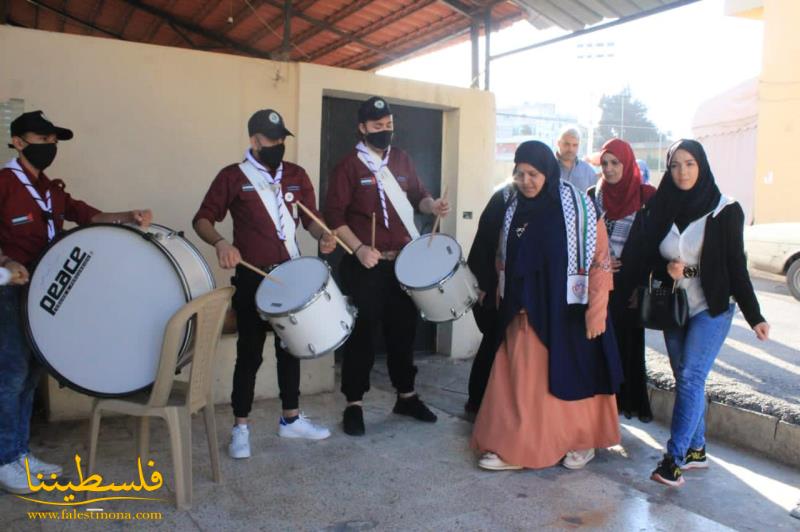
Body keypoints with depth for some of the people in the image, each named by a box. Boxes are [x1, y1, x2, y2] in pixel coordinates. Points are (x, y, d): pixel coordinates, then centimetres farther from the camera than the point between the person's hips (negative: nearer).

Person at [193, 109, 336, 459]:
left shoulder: (296, 175, 8)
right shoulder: (233, 177, -4)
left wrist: (323, 235, -11)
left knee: (290, 347, 13)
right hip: (252, 278, -4)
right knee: (249, 352, 2)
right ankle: (240, 427, 16)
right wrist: (220, 243, -26)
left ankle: (291, 419, 28)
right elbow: (202, 219, -6)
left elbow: (310, 217, 11)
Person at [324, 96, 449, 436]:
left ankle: (407, 396, 30)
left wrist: (432, 205, -5)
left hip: (403, 261, 5)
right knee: (361, 333, 2)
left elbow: (417, 195, 17)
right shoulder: (349, 165, -7)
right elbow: (333, 215, -12)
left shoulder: (401, 159, 9)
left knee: (404, 329, 15)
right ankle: (354, 405, 15)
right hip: (365, 265, -5)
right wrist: (359, 248, -23)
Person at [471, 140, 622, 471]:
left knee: (575, 375, 8)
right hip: (526, 310, 5)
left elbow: (599, 259, -11)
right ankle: (512, 448, 15)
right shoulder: (512, 207, 5)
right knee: (519, 377, 4)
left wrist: (595, 311, -15)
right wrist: (503, 299, 15)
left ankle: (583, 441, 29)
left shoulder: (576, 206, -11)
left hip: (567, 309, -4)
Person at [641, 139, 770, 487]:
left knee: (690, 378, -10)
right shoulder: (662, 209, 3)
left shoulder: (725, 211, -7)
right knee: (686, 379, 10)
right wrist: (667, 269, -14)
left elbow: (736, 266, -6)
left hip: (711, 308, -4)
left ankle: (675, 458, -5)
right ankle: (696, 450, 23)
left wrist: (755, 317, -8)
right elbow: (650, 257, 8)